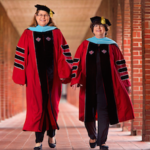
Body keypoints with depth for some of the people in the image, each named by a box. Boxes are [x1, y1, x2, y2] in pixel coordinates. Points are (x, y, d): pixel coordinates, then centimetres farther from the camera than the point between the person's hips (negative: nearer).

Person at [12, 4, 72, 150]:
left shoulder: (56, 33, 7)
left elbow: (63, 54, 4)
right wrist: (20, 76, -2)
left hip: (51, 75, 1)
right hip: (35, 75, -1)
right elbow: (21, 54, 3)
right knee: (37, 105, -3)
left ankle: (51, 135, 24)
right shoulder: (28, 34, 5)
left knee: (51, 104, 6)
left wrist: (64, 73, -4)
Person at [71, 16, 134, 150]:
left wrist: (126, 83, 6)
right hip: (89, 84, 1)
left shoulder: (112, 46, 6)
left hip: (106, 84, -1)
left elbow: (121, 65, 8)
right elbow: (77, 63, 3)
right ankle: (92, 136, 28)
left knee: (104, 111, -4)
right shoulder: (85, 45, 7)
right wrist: (75, 80, -8)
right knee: (89, 111, 6)